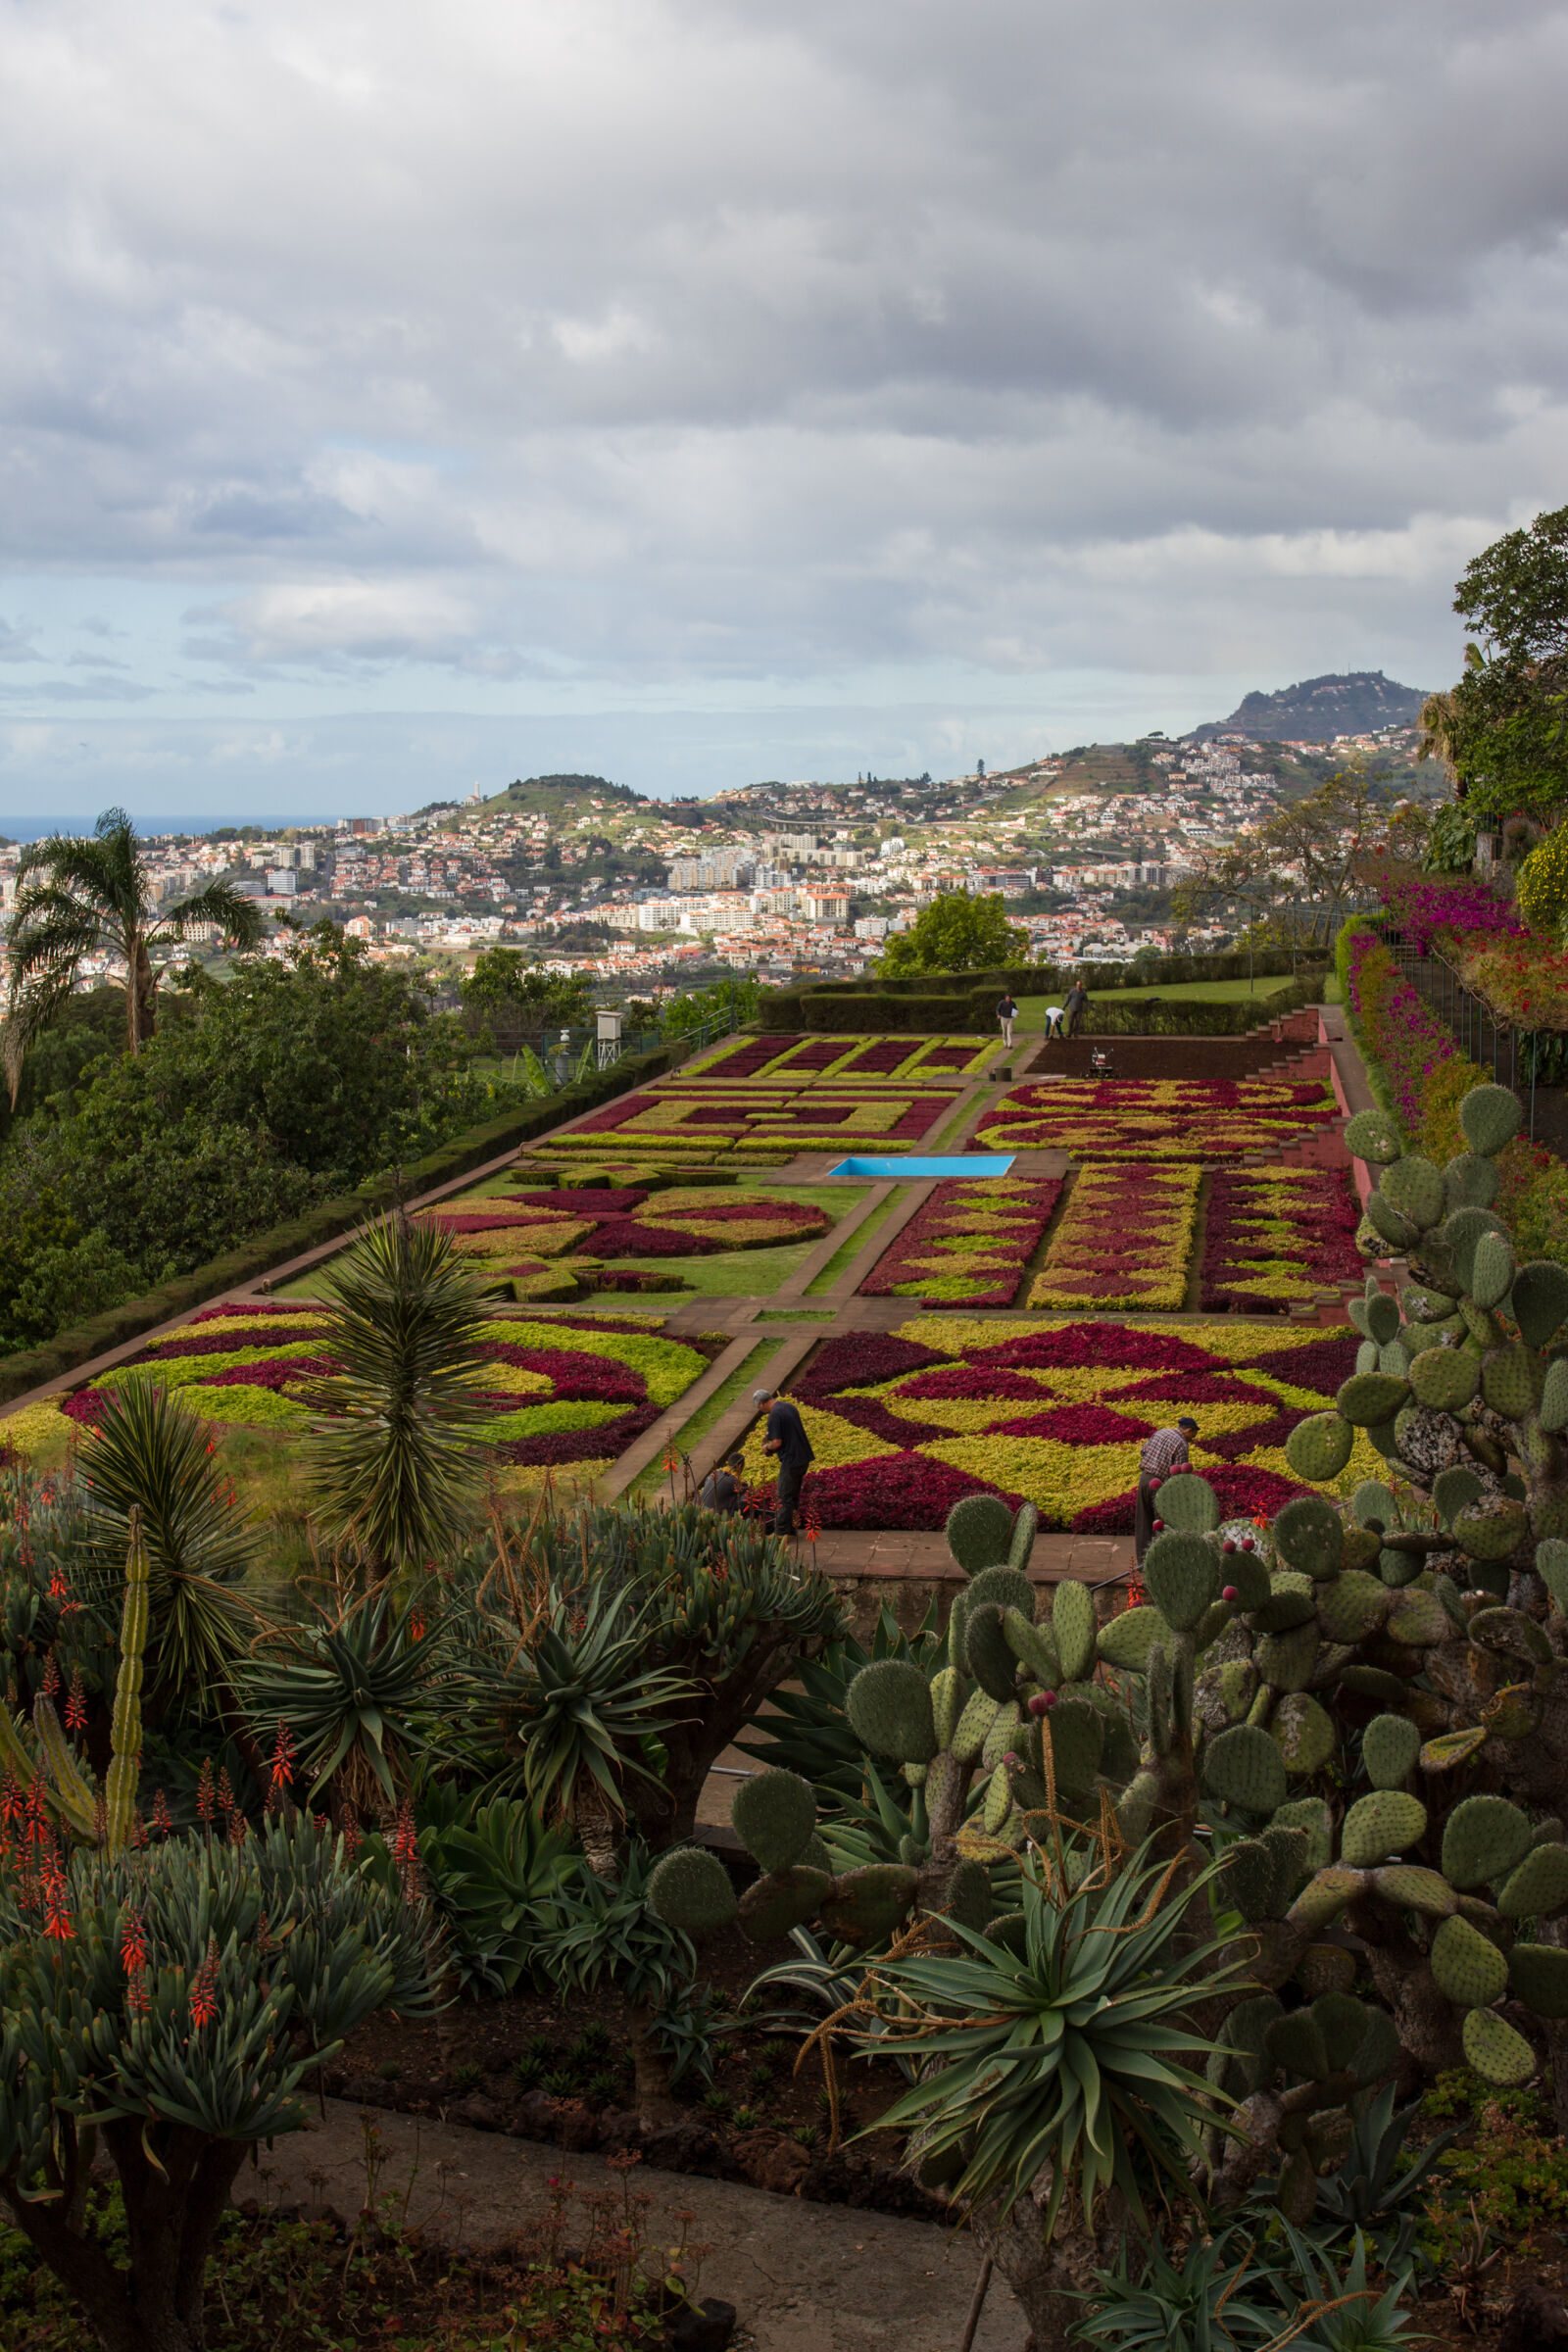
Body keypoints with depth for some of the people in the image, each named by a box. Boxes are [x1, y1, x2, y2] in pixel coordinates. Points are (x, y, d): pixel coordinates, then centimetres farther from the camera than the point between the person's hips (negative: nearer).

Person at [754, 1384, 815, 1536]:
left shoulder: (775, 1414, -18)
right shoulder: (790, 1407, 10)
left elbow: (777, 1443, -21)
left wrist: (767, 1447, 1)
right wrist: (771, 1441, 18)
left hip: (791, 1460, -9)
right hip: (803, 1458, 9)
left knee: (785, 1497, 1)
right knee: (794, 1494, 19)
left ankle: (782, 1532, 7)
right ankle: (790, 1527, 27)